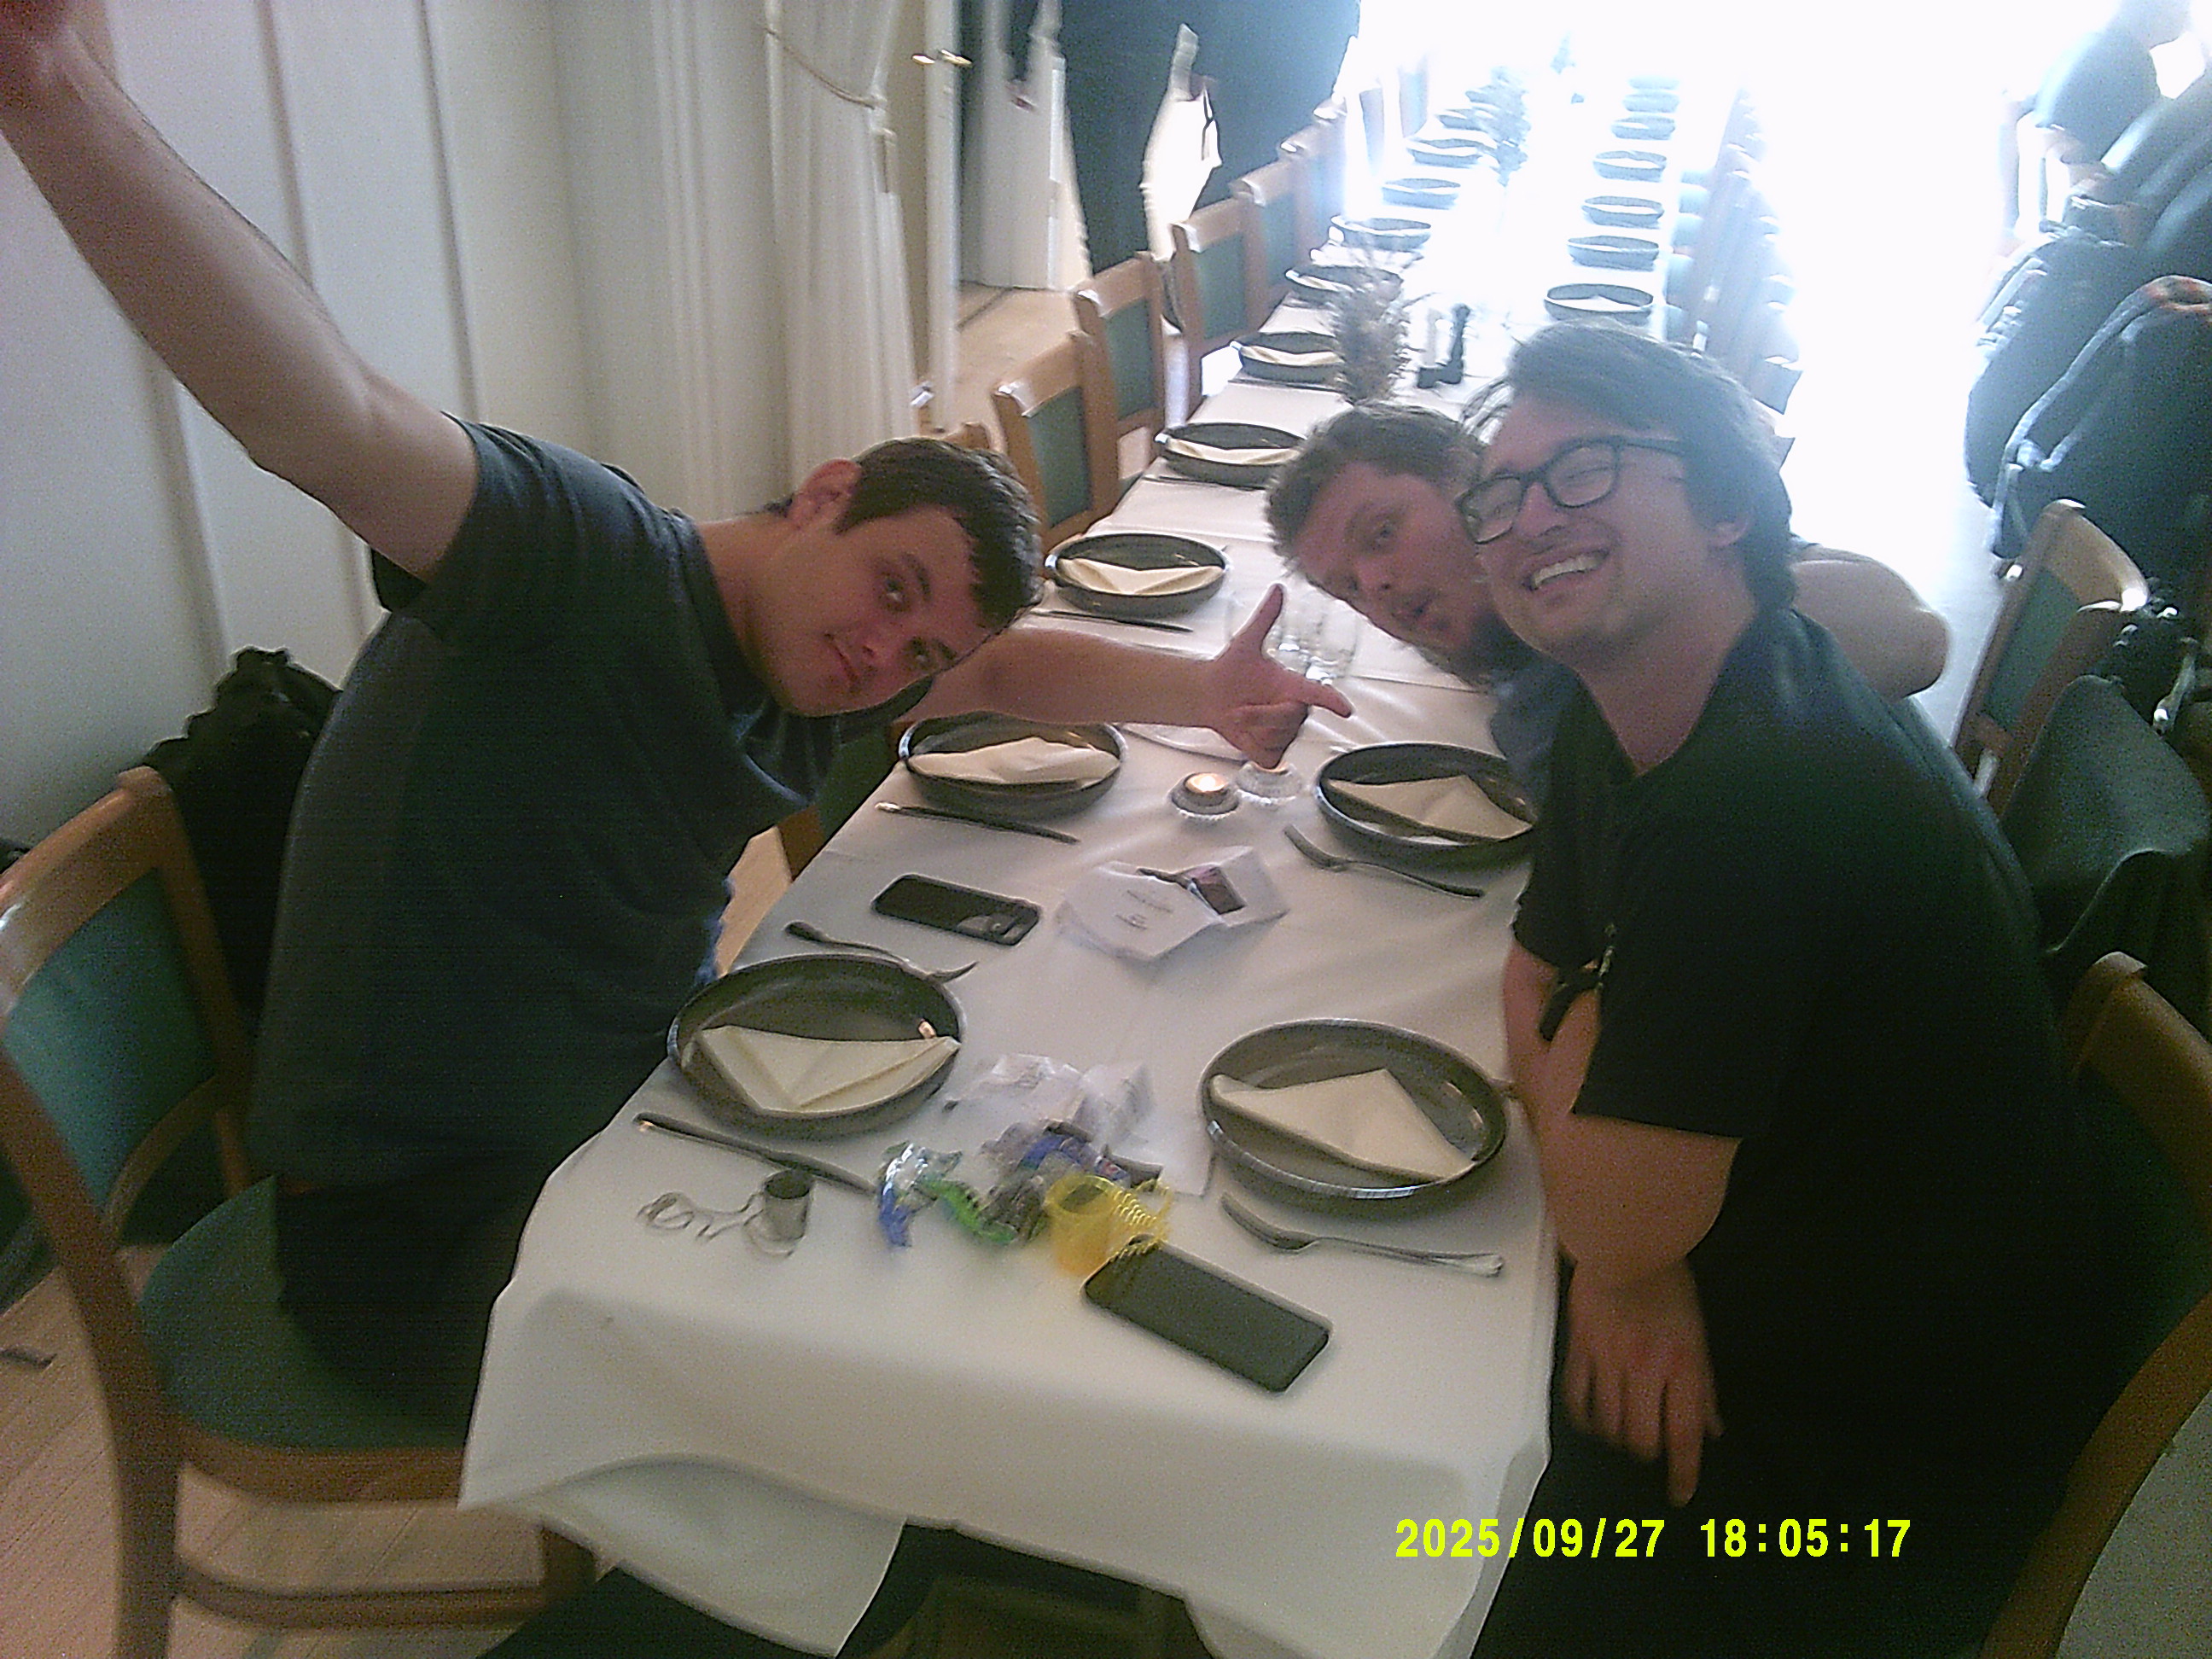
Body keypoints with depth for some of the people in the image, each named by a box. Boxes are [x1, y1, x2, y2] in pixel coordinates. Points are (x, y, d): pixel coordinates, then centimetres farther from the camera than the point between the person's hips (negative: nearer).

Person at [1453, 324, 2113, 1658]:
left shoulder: (1771, 793, -33)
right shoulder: (1616, 722, -2)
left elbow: (1618, 1221, -30)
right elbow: (1540, 974, 5)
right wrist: (1627, 1270, -11)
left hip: (1877, 1446, -7)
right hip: (1714, 1314, 7)